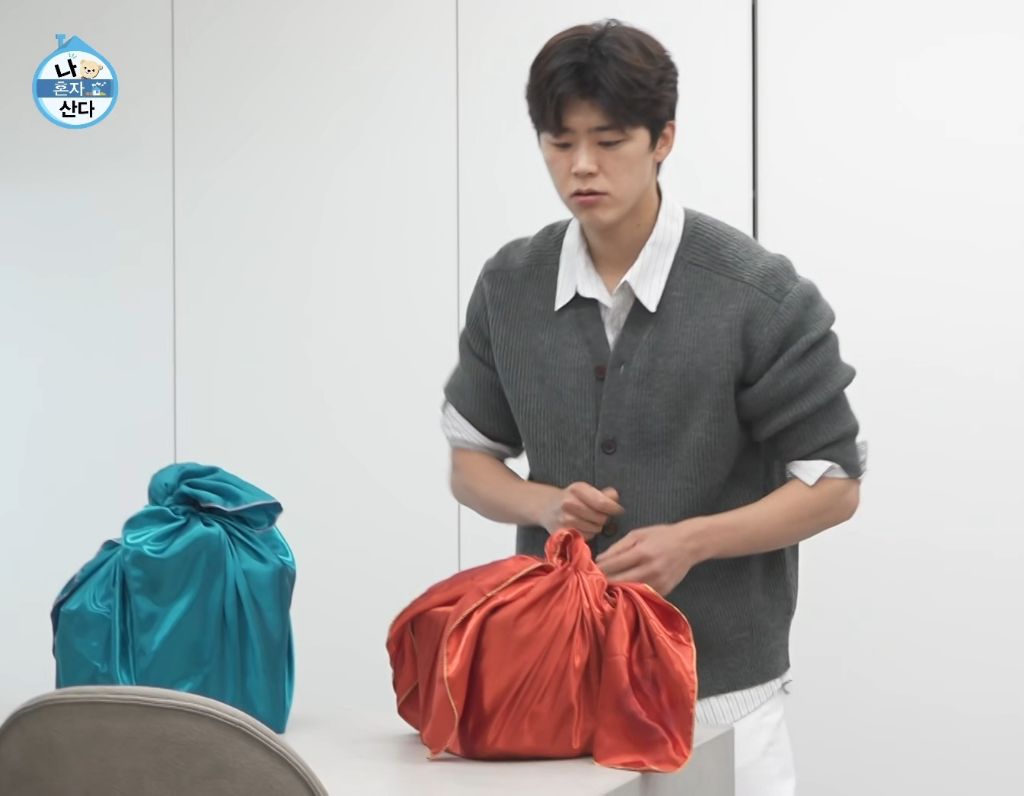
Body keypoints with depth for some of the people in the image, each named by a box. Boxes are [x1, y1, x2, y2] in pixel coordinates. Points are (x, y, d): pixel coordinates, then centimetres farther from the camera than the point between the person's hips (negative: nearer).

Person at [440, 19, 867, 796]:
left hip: (716, 691, -3)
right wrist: (543, 504, -10)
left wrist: (691, 540, -20)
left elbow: (833, 486, -6)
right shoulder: (508, 288, 0)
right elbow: (470, 462, 11)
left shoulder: (757, 293, -11)